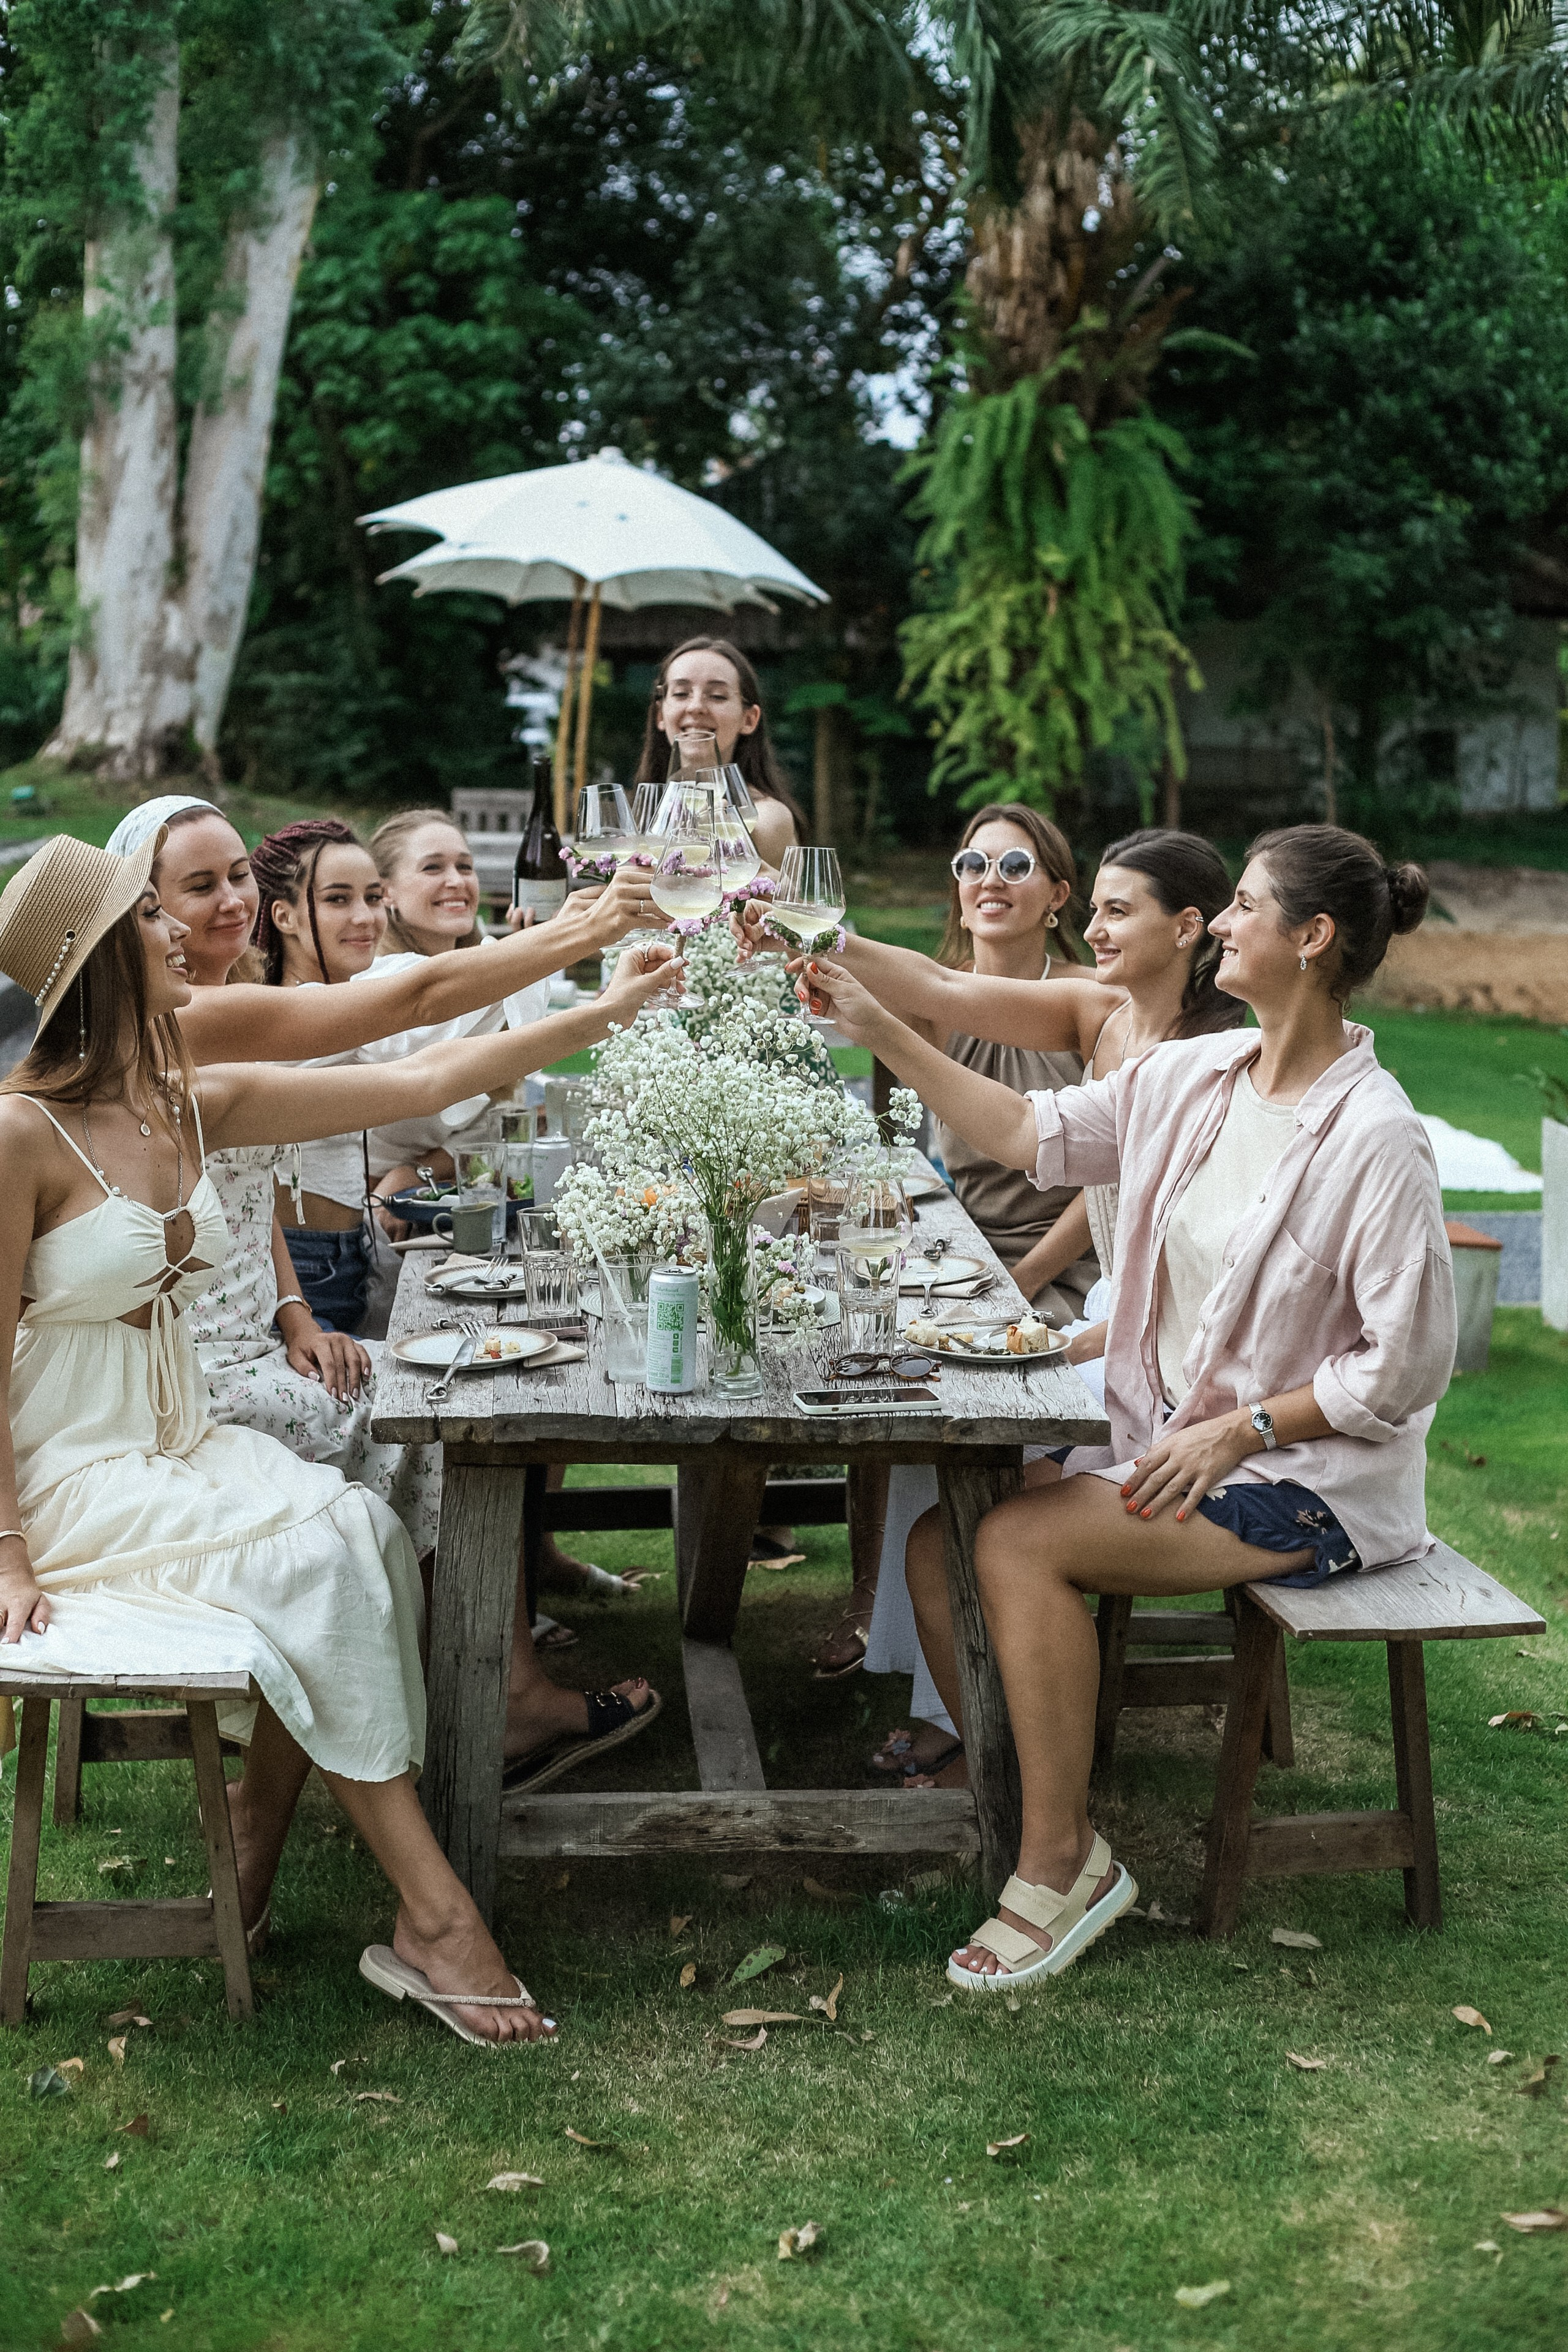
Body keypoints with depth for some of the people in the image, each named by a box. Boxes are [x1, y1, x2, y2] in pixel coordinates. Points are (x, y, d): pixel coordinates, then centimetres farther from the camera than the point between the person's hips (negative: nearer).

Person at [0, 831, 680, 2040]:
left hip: (183, 1441, 7)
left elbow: (422, 1082, 4)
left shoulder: (200, 1104, 4)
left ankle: (253, 1857, -4)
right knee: (314, 1557, -23)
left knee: (368, 1528, -17)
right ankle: (433, 1915, -15)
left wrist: (610, 1008, 1)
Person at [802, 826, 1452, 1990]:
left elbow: (1407, 1366, -17)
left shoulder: (1376, 1138, -19)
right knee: (938, 1538, -9)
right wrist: (877, 1028, 7)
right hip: (1170, 1434, 7)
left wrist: (1240, 1430, -17)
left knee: (1022, 1542, -25)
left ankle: (1065, 1864, -10)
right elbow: (1035, 1131, 11)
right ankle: (1014, 1817, 2)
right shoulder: (1195, 1076, 4)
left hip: (1305, 1477, -7)